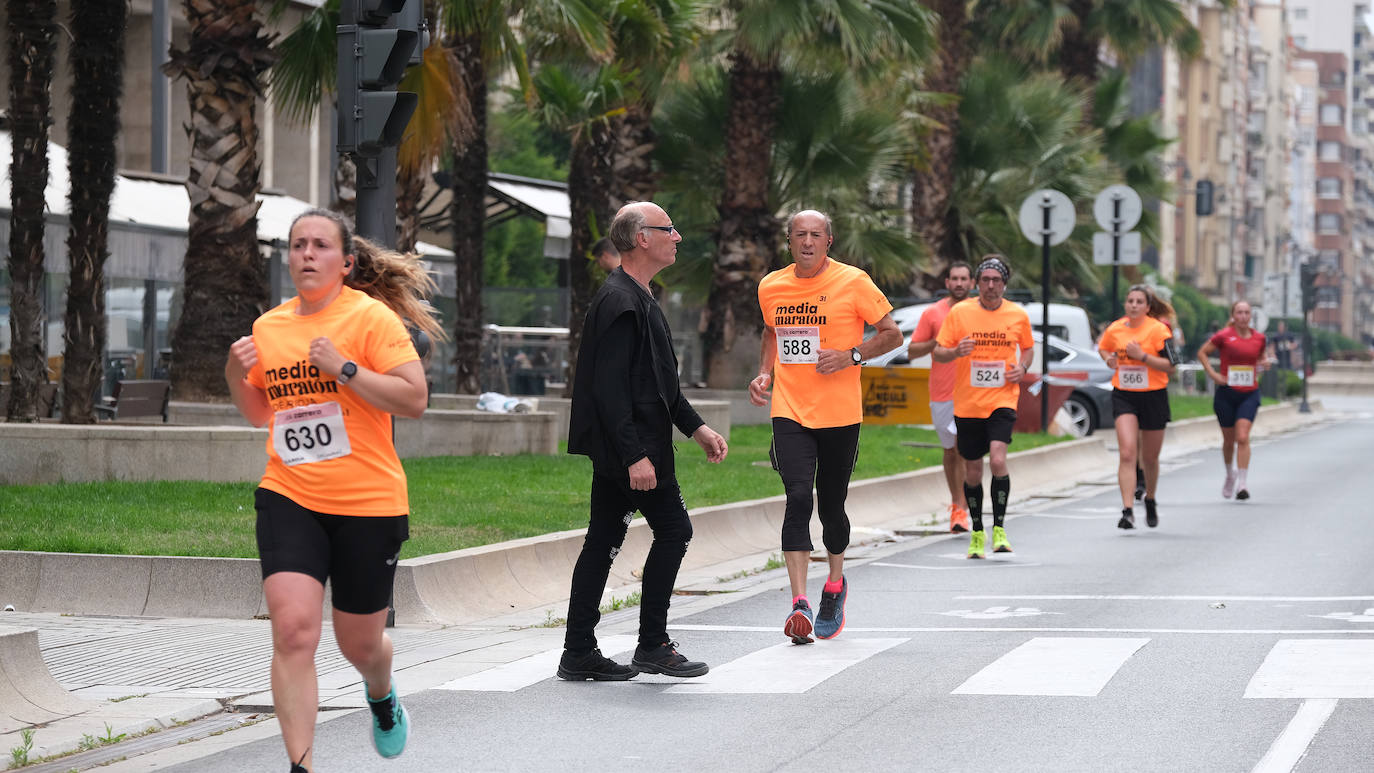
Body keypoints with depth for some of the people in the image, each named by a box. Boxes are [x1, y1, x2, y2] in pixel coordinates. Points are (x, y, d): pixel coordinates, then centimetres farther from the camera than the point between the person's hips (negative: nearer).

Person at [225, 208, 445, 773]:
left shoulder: (370, 316, -8)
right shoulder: (269, 327, 9)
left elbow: (415, 399, -15)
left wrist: (343, 368, -21)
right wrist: (237, 377, 4)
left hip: (367, 503, -3)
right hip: (289, 498, 3)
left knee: (360, 644, 11)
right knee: (293, 630, -16)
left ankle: (382, 696, 48)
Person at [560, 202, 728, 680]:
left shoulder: (637, 299, 17)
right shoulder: (621, 303, -17)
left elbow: (658, 381, 25)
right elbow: (610, 388, -23)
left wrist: (695, 427, 21)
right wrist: (635, 456, -26)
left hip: (616, 452, 10)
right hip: (630, 447, -10)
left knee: (604, 542, 9)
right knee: (674, 530, -3)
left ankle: (579, 654, 10)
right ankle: (653, 646, 3)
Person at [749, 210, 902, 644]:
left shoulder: (852, 282, -5)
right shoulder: (771, 287, 6)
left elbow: (892, 334, 2)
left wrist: (851, 356, -13)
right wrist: (765, 373, 10)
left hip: (840, 413, -1)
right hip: (789, 412, 2)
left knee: (831, 506, 7)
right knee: (798, 497, -15)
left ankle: (835, 585, 35)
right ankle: (799, 604, -18)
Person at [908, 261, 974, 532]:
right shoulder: (932, 313, 5)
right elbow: (912, 351, 6)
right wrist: (937, 342, -11)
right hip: (942, 394, 2)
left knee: (964, 449, -14)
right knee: (950, 450, 11)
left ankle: (960, 509, -12)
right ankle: (957, 503, 23)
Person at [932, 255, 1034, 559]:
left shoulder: (1018, 315, 3)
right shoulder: (959, 312, -1)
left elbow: (1028, 348, 19)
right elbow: (937, 353, 2)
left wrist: (1022, 368, -2)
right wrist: (956, 352, -20)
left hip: (1002, 400, -1)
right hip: (967, 405, 1)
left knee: (998, 460, -21)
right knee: (972, 472, 8)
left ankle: (999, 529, -9)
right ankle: (977, 533, 26)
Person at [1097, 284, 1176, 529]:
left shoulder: (1158, 330, -9)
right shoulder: (1115, 329, 3)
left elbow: (1169, 366, -14)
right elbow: (1103, 347, 24)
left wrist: (1142, 355, -23)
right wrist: (1109, 359, 2)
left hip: (1153, 396, -2)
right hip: (1123, 397, 2)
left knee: (1149, 458, 12)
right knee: (1127, 453, -15)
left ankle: (1150, 500, 40)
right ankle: (1128, 511, -20)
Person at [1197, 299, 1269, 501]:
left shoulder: (1259, 338, 5)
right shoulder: (1224, 336, -4)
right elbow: (1202, 352, 6)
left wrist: (1264, 363, 0)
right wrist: (1212, 373, -6)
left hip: (1250, 394, 1)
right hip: (1227, 394, -1)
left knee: (1243, 437, -14)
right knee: (1229, 439, 11)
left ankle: (1242, 483, -15)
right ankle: (1230, 475, 37)